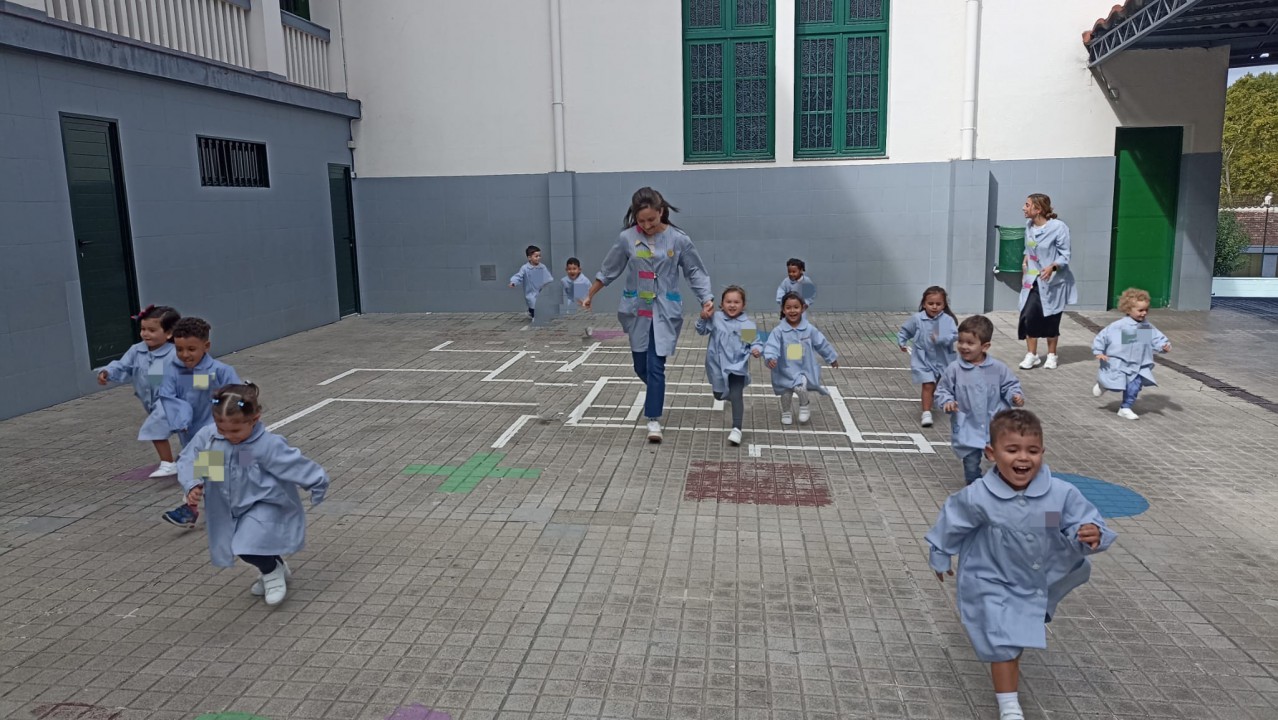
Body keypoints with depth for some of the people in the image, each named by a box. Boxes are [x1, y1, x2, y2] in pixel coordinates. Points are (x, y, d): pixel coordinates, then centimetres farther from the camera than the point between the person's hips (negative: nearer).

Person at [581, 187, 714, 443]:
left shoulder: (679, 240, -9)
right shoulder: (627, 238, -5)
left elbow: (695, 272, -1)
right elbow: (608, 271, 8)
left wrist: (707, 299, -13)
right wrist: (590, 296, 14)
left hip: (665, 313, -2)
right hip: (637, 311, 3)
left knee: (656, 366, -8)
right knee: (641, 366, 11)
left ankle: (654, 420, 2)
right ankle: (656, 393, 43)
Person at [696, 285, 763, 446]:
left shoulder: (749, 324, -6)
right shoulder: (715, 318, -3)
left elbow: (755, 342, -1)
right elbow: (702, 331, 5)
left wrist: (756, 350, -24)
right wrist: (703, 318, -14)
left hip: (738, 366, -3)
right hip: (718, 365, 3)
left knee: (736, 396, -15)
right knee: (718, 395, 17)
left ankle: (736, 428, -11)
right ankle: (731, 396, 54)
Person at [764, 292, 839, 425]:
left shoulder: (809, 329, -6)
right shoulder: (779, 331, -12)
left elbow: (822, 344, 6)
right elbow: (771, 346, -21)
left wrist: (832, 358, 17)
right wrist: (770, 358, -41)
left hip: (805, 369, -1)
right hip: (786, 370, 1)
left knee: (800, 387, -24)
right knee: (786, 393, 7)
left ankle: (805, 406, 9)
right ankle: (786, 412, 39)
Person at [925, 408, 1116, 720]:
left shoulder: (1062, 494, -25)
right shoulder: (977, 498, -27)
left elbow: (1084, 523, -20)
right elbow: (951, 523, -10)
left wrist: (1091, 536, -45)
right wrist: (940, 556, 4)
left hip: (1041, 580, 4)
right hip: (993, 583, -3)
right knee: (1005, 643, -5)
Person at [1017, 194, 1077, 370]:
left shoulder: (1058, 227, -18)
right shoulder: (1029, 225, 0)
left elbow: (1064, 256, -16)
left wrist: (1052, 267, -32)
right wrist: (1025, 261, 3)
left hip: (1053, 281, -4)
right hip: (1033, 280, 4)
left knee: (1051, 320, 6)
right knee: (1029, 316, -6)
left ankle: (1051, 356, 24)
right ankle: (1031, 355, 7)